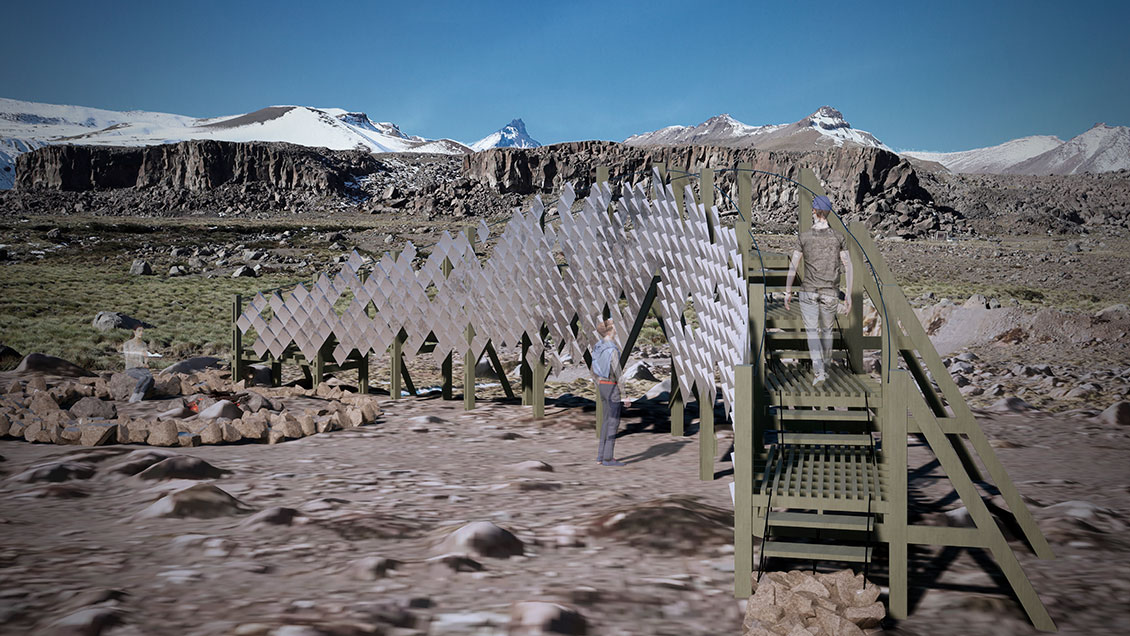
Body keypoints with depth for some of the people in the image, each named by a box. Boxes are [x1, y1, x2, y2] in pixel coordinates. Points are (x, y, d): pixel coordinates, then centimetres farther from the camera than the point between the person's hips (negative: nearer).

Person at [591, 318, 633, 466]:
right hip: (612, 388, -9)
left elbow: (594, 371, 14)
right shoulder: (612, 350, -22)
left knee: (607, 420, 15)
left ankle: (601, 455, 16)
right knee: (614, 422, -1)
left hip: (602, 386, 9)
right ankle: (608, 458, 2)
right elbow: (618, 373, -22)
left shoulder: (597, 347, 6)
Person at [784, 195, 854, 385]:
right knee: (827, 329, 20)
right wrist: (849, 296, -2)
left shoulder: (803, 237, -7)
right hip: (830, 293, 2)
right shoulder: (838, 237, -3)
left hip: (808, 291, -2)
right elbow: (848, 268, -6)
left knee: (812, 331, 2)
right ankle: (824, 368, 31)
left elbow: (793, 266, -5)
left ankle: (819, 371, -15)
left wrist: (787, 292, 5)